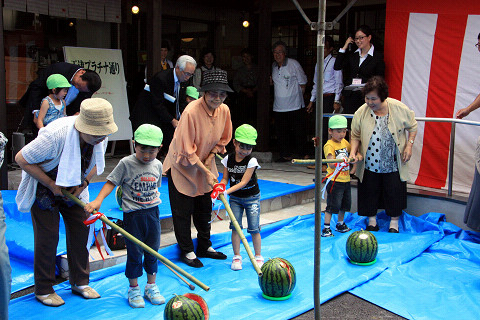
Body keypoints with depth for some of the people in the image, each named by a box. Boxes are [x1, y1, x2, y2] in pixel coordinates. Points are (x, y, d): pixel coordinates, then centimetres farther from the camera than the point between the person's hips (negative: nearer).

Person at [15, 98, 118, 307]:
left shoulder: (99, 137, -16)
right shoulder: (55, 135, -36)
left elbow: (96, 163, 4)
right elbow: (21, 159, -25)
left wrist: (84, 182, -13)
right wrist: (51, 184, -23)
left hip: (74, 188, 5)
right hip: (44, 187, -5)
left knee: (80, 229, 3)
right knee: (47, 236, -3)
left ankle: (79, 282, 19)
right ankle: (43, 289, 14)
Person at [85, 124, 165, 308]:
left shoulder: (157, 165, 3)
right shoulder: (126, 164, -10)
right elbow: (111, 182, -10)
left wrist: (153, 203, 14)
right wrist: (98, 200, -21)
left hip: (152, 213, 4)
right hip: (132, 215, -4)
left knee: (153, 251, 11)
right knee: (134, 253, 3)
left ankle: (151, 286, 27)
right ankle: (134, 289, 20)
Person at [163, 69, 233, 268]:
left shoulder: (224, 110, -9)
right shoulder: (191, 112, -29)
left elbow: (222, 140, 6)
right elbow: (187, 151, -25)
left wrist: (209, 161, -7)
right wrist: (206, 172, -22)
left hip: (204, 164, 6)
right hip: (182, 166, -6)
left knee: (205, 209, 16)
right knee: (182, 211, 2)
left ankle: (205, 247, 32)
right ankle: (187, 251, 18)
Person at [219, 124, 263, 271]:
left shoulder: (251, 161, -16)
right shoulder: (228, 159, -5)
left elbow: (244, 182, -22)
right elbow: (225, 178, 1)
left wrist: (227, 191, -30)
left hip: (251, 197, -3)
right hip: (235, 198, 3)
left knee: (254, 228, -1)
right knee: (235, 226, 0)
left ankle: (258, 256, 15)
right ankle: (236, 257, 13)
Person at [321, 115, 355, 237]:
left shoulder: (345, 142, 8)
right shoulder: (329, 145, -14)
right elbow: (331, 164, -24)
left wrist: (354, 167, 10)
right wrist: (341, 161, -42)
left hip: (346, 180, 8)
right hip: (334, 181, -8)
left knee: (345, 204, 17)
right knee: (332, 205, -6)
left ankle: (340, 224, 34)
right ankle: (326, 228, 4)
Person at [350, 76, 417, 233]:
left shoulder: (399, 108, -11)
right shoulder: (361, 112, -9)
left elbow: (412, 126, 6)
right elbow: (355, 135, 4)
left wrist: (409, 145, -4)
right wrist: (353, 152, -11)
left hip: (393, 164, -1)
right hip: (369, 165, 1)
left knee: (394, 192, 7)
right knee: (370, 192, 9)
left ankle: (394, 222, 25)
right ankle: (372, 220, 29)